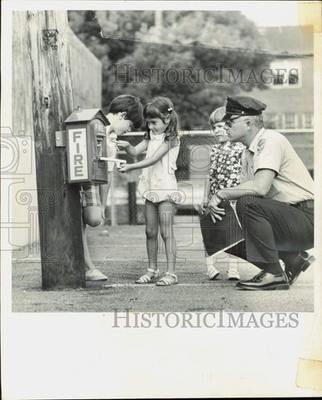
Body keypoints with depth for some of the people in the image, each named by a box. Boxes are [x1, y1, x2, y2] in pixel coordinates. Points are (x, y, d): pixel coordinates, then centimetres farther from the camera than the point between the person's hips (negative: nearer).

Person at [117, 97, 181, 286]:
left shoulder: (171, 138, -11)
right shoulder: (152, 136, 13)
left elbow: (153, 159, -21)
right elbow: (136, 151, 7)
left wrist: (130, 167, -26)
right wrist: (126, 146, -14)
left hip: (165, 187, -8)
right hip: (151, 187, 8)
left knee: (166, 232, -8)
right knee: (150, 232, 11)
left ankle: (171, 273, -7)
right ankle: (153, 270, 20)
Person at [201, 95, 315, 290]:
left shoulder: (270, 141, -16)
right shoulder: (248, 153, 13)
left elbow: (260, 187, -29)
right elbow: (245, 190, 9)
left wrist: (222, 193, -18)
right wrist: (219, 202, -10)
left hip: (307, 219, -9)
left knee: (248, 203, -28)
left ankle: (273, 274, -18)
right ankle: (294, 260, 15)